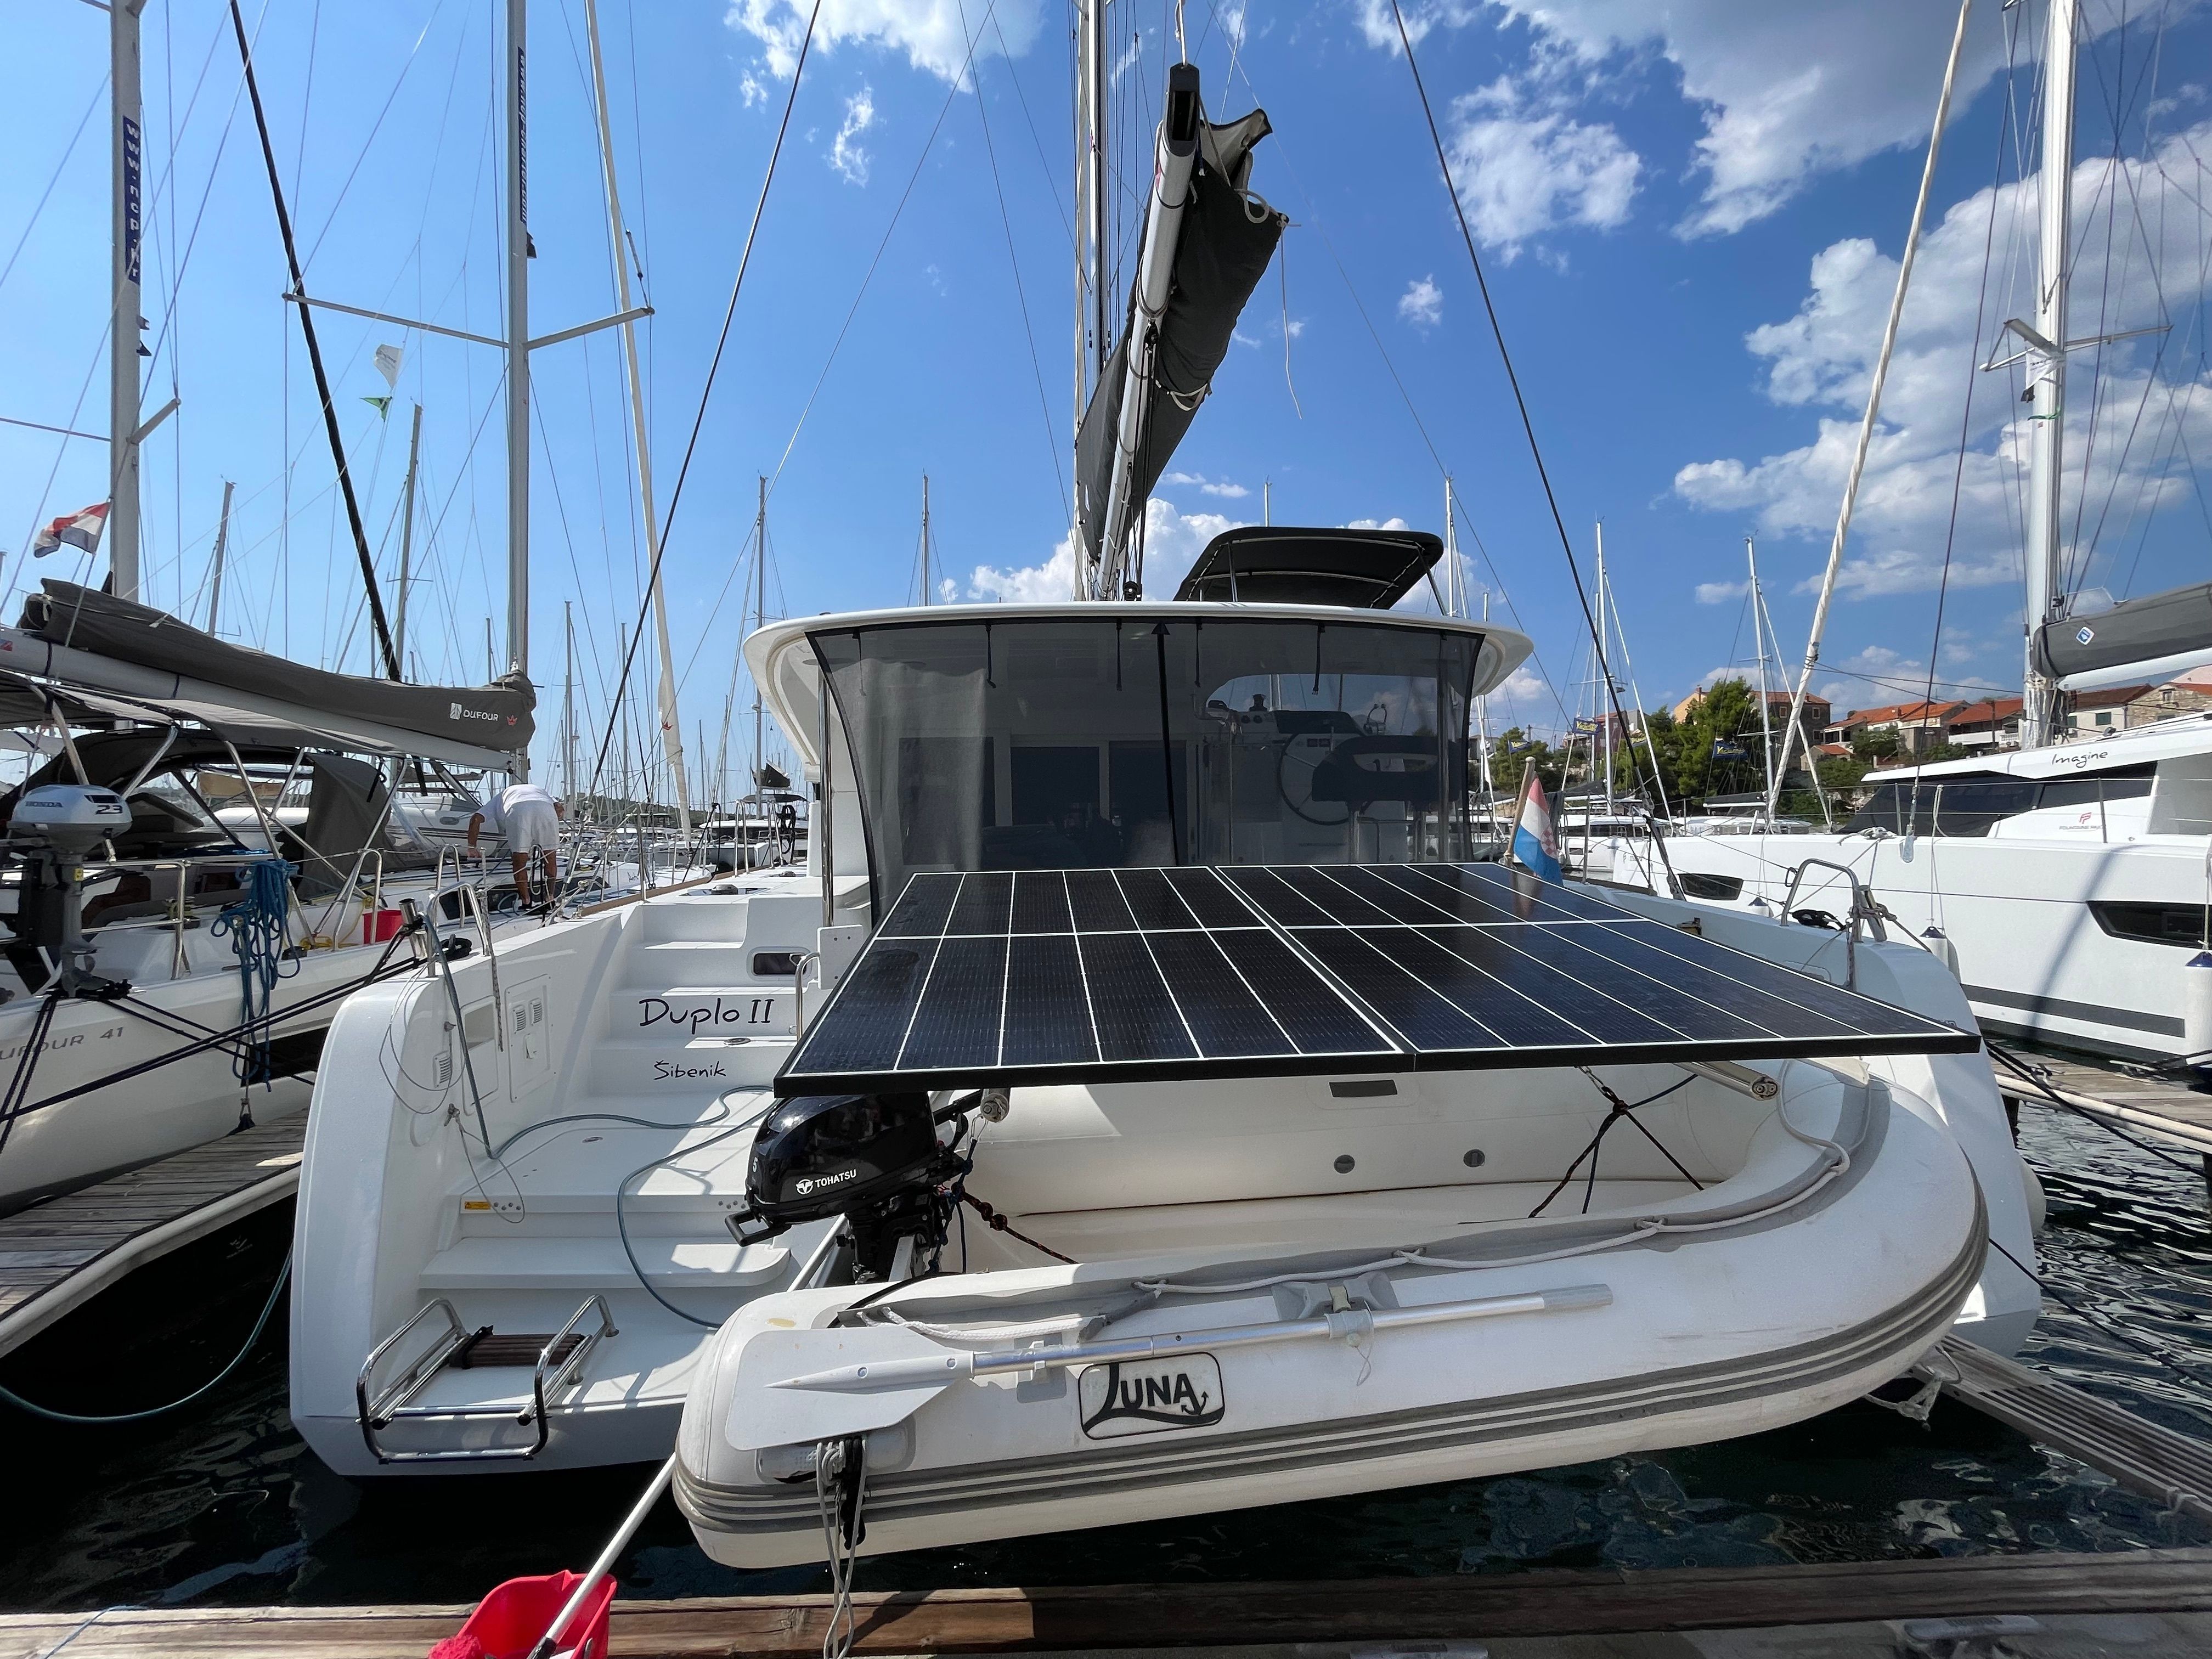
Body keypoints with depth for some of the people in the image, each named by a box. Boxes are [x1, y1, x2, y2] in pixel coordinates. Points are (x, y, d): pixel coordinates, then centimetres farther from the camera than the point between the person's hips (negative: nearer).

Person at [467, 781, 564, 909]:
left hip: (517, 812, -1)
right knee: (550, 858, 16)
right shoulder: (538, 790, 47)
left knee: (519, 862, 11)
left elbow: (476, 820, 26)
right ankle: (550, 899, 18)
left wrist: (472, 847, 31)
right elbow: (559, 808, 24)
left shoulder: (498, 798, 43)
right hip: (546, 809, 1)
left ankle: (526, 902, 14)